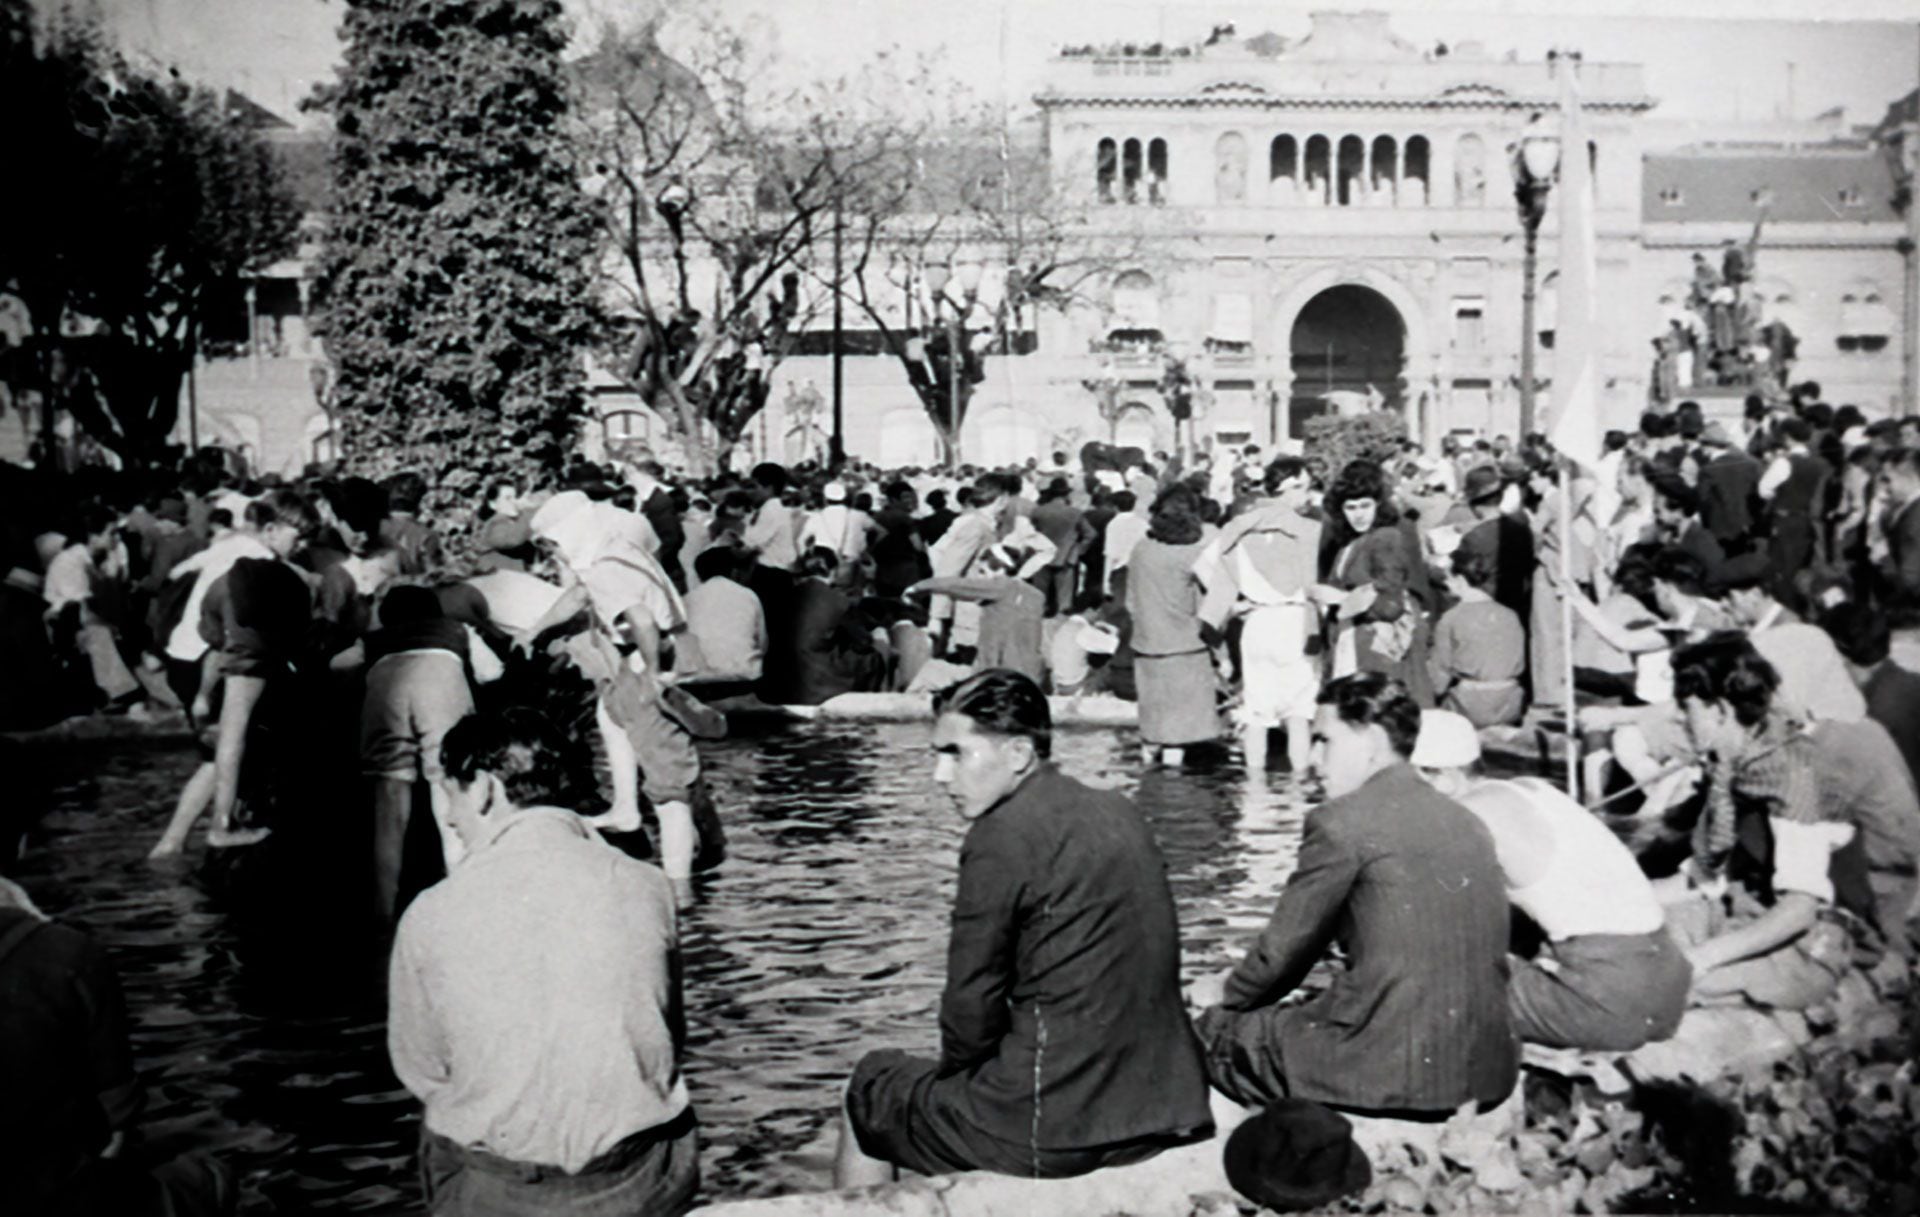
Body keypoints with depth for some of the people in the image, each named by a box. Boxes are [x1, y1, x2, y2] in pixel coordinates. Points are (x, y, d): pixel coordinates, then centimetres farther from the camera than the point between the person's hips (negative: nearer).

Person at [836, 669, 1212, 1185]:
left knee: (868, 1091, 17)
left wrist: (956, 1070, 9)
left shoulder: (1002, 837, -15)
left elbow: (971, 1012, -12)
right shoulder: (1121, 813, 9)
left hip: (1057, 1129, -8)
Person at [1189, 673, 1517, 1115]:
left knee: (1212, 1031, 11)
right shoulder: (1467, 823, 13)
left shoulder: (1340, 823, -9)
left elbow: (1286, 943, 0)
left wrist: (1226, 993, 21)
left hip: (1394, 1073, -8)